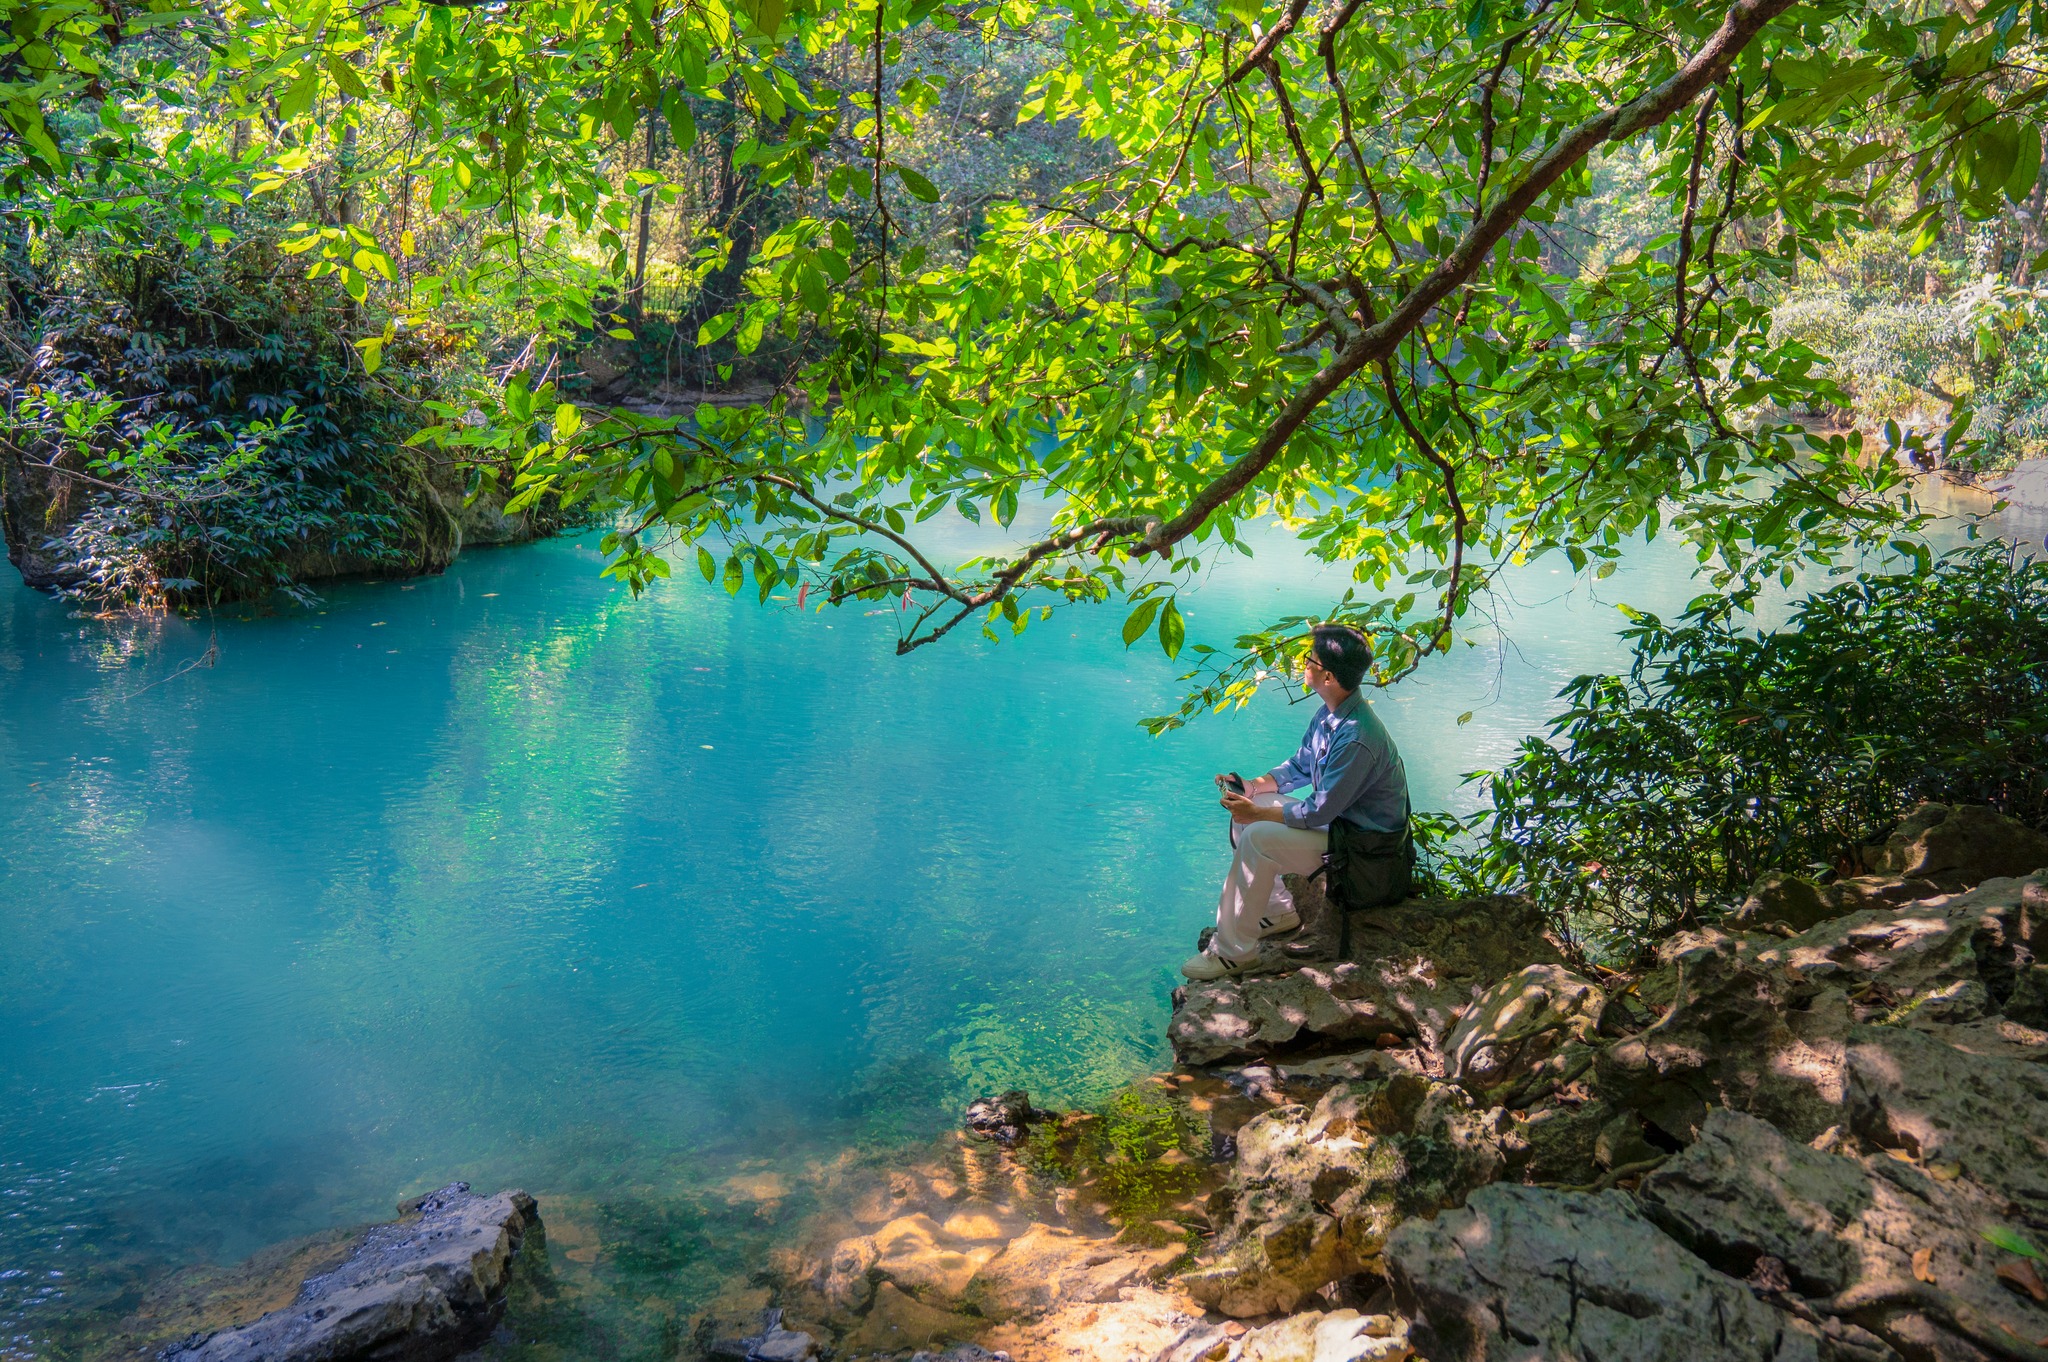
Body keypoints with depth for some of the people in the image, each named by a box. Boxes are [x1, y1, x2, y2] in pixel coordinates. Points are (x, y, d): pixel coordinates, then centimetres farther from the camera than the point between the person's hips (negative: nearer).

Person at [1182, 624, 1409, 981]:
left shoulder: (1356, 739, -32)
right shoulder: (1330, 713, -1)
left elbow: (1319, 812, -27)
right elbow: (1301, 765, 13)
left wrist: (1258, 812, -17)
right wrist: (1253, 787, 0)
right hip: (1333, 812, 10)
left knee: (1258, 837, -25)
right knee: (1244, 810, 7)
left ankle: (1232, 949, -13)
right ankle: (1274, 912, 16)